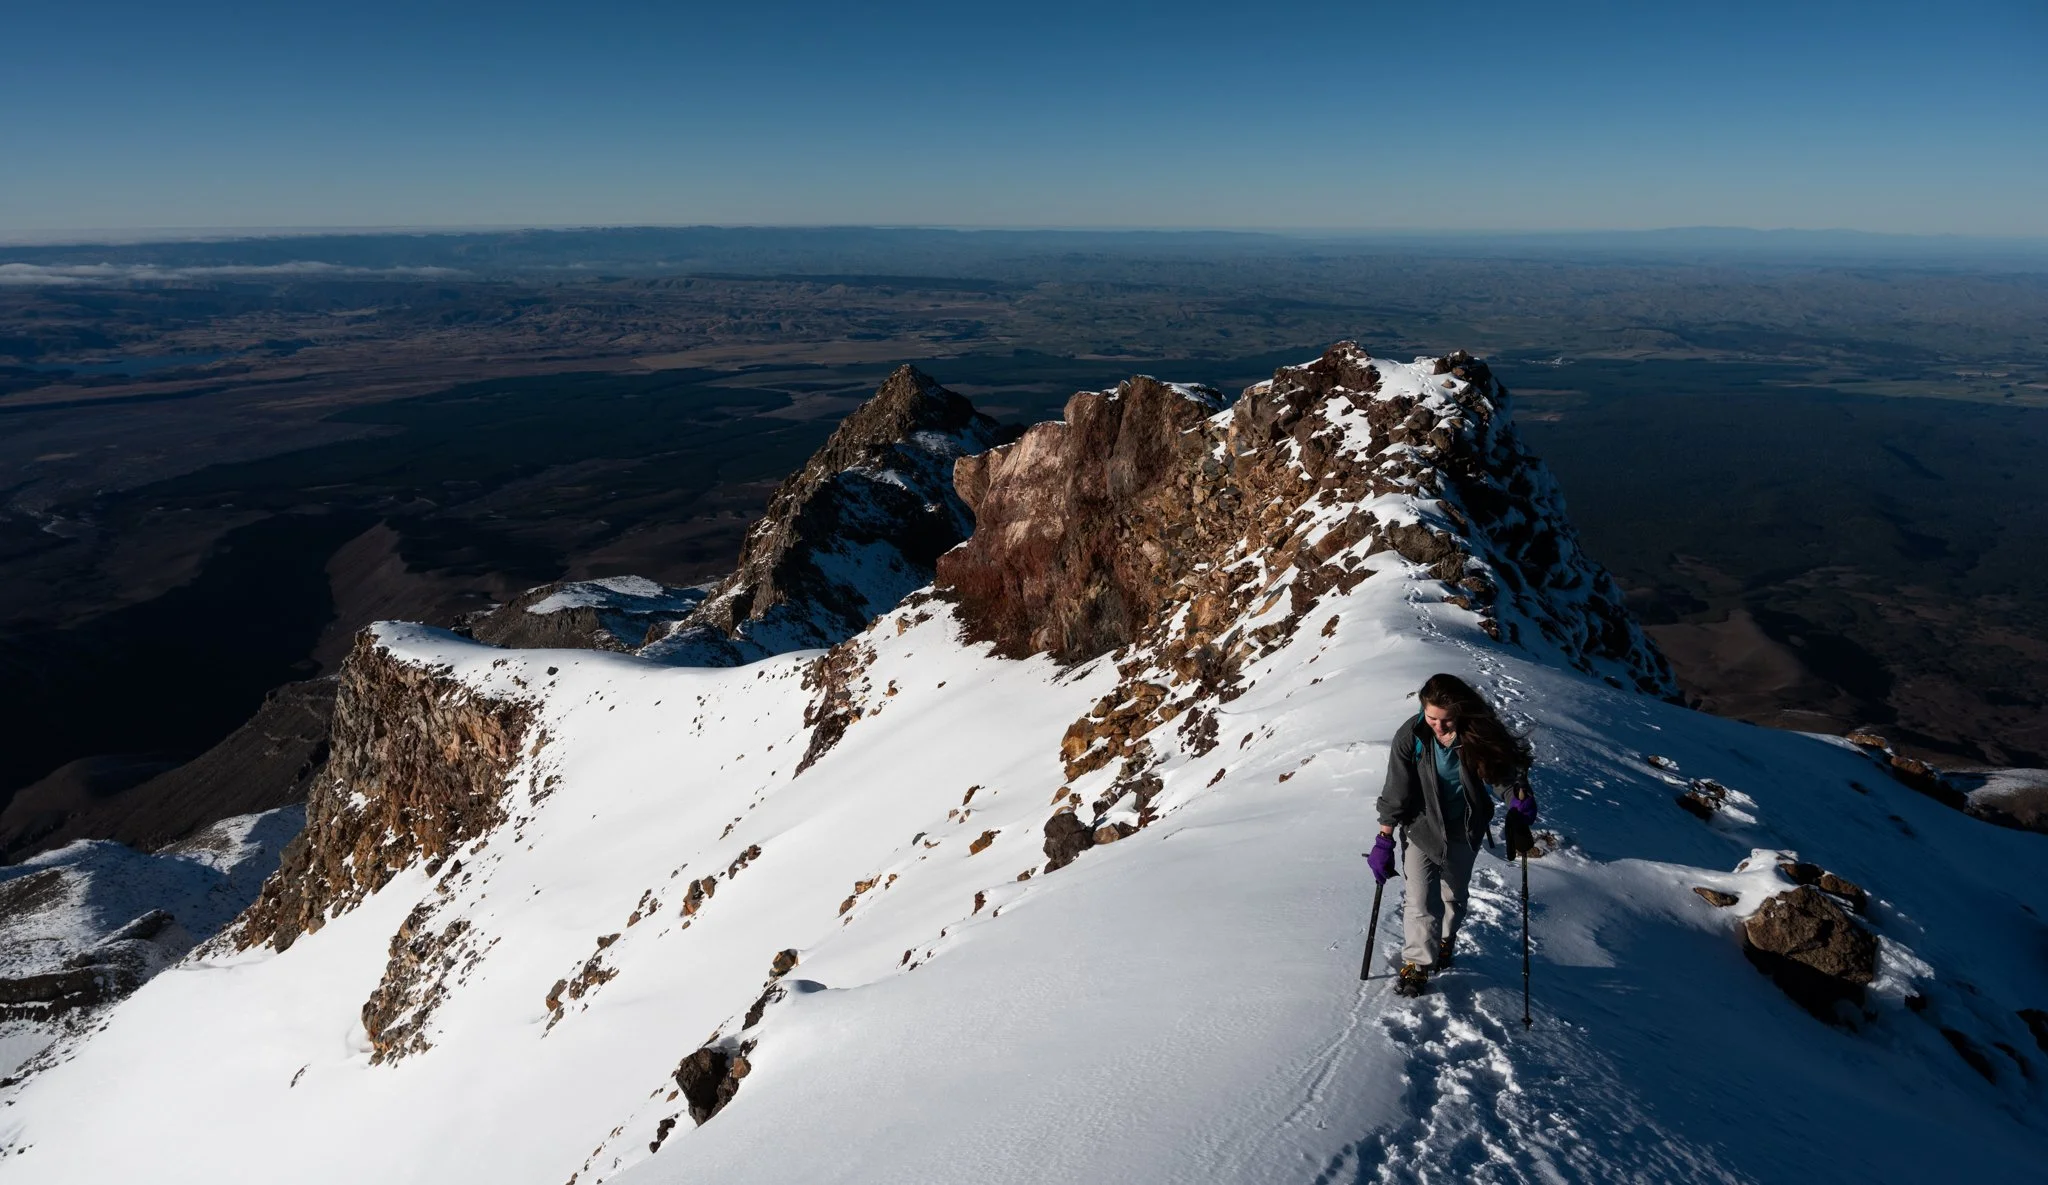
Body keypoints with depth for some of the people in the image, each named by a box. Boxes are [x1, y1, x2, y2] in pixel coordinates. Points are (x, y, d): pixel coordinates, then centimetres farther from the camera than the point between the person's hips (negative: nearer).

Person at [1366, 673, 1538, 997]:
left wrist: (1519, 798, -27)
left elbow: (1507, 768, -6)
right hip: (1422, 826, -1)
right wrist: (1384, 840, -12)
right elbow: (1396, 791, -14)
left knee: (1454, 894, 19)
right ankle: (1416, 963, 8)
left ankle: (1444, 942, 45)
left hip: (1464, 829, 2)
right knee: (1421, 900, -8)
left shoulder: (1480, 734, -22)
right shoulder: (1411, 736, -22)